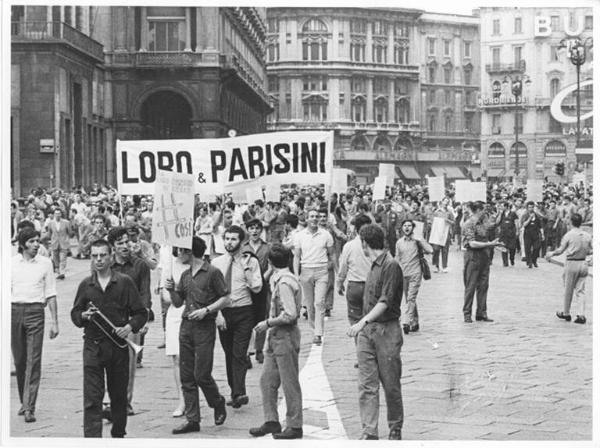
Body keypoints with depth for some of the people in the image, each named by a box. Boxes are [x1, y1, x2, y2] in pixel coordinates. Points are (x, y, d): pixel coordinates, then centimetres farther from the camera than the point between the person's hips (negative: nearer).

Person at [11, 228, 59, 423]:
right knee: (19, 360, 8)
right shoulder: (11, 263, 5)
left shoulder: (45, 263, 5)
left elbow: (51, 295, 8)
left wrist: (54, 321, 4)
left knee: (33, 361, -9)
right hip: (14, 310, 1)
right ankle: (24, 401, 23)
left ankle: (29, 407, -10)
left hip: (35, 311, -1)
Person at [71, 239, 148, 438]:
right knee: (92, 398, -8)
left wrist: (129, 327, -14)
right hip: (93, 345, 0)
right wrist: (84, 316, -8)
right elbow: (74, 314, 13)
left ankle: (118, 434, 28)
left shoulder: (125, 282, 2)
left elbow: (141, 313, 3)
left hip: (118, 345, 0)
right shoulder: (85, 285, 7)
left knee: (119, 395, 11)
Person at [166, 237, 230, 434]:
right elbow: (178, 303, 19)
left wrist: (206, 310, -15)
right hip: (186, 326, 7)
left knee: (201, 374, -8)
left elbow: (226, 299, -6)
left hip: (205, 327, -7)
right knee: (186, 376, 4)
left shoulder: (212, 273, -6)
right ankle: (192, 419, 9)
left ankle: (218, 403, 20)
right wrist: (171, 290, 1)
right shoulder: (185, 275, 14)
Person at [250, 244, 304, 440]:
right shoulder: (279, 280, 10)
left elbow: (290, 315, -23)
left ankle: (294, 426, 9)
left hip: (286, 337, -10)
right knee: (267, 380, 12)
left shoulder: (284, 283, -19)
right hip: (276, 337, 10)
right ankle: (271, 422, 20)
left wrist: (268, 323, -16)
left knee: (290, 383, 0)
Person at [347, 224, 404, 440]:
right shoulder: (374, 266, 14)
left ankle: (395, 429, 19)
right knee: (366, 384, -1)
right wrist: (362, 326, 16)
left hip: (386, 330, -7)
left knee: (391, 384, 5)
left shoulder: (391, 266, -13)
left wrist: (363, 322, -27)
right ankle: (369, 432, -2)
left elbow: (385, 302, -20)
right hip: (366, 331, 7)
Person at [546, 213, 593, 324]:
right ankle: (581, 315, -3)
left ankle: (566, 313, 23)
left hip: (572, 263, -3)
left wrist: (551, 253, 8)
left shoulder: (568, 235, -11)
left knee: (568, 290, 10)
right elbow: (591, 251, 6)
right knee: (581, 290, 6)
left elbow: (561, 250, -10)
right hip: (583, 263, 3)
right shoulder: (587, 235, 1)